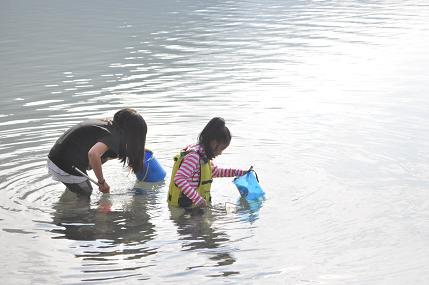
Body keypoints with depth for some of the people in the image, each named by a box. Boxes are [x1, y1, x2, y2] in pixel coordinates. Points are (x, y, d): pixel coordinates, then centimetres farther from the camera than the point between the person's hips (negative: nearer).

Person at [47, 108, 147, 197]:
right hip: (67, 168, -9)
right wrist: (102, 182, -21)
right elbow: (93, 154, -34)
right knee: (86, 195, 11)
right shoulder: (113, 135, -17)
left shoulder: (105, 123, 9)